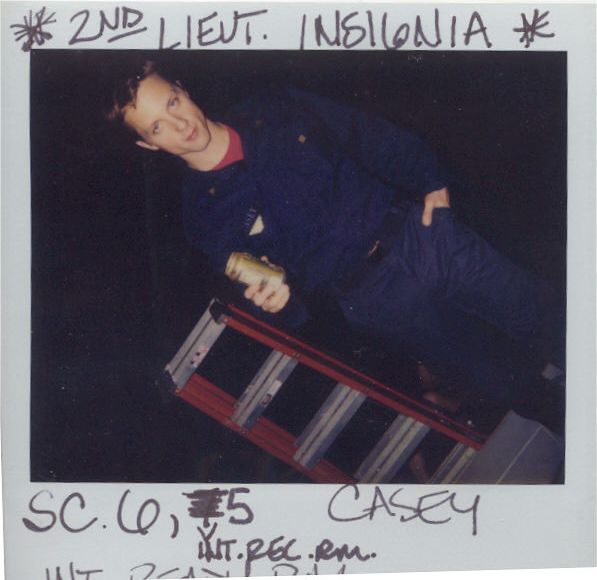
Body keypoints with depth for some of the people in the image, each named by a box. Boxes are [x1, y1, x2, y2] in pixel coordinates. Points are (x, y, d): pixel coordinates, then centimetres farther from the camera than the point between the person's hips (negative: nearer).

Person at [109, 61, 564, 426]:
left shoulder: (274, 112, 1)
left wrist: (428, 179, 3)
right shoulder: (203, 214, -6)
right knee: (501, 387, 1)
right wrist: (278, 297, -28)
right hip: (373, 296, -3)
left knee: (543, 315, 9)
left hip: (418, 231, 3)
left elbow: (368, 136, 8)